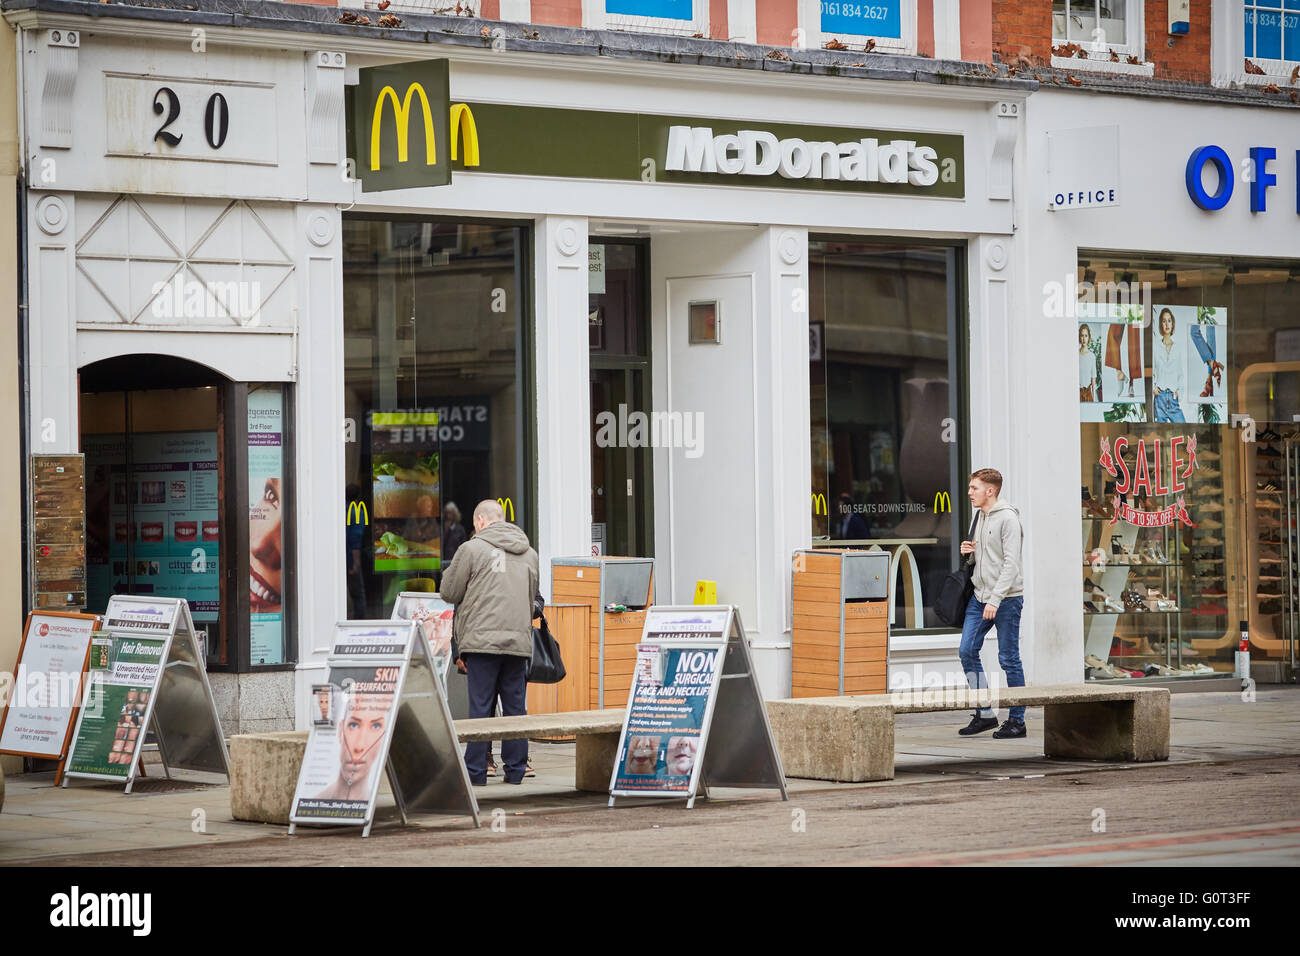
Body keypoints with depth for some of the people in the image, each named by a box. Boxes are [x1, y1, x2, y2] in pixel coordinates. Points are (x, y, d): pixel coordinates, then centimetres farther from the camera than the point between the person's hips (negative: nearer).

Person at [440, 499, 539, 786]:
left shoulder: (472, 549, -1)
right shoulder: (529, 554, 16)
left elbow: (448, 593, 4)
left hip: (483, 640, -4)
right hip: (519, 641, 4)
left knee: (480, 707, -2)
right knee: (515, 707, 8)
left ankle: (475, 771, -1)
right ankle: (515, 769, 10)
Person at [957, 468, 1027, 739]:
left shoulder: (1007, 518, -11)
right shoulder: (981, 518, 15)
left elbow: (1011, 563, -17)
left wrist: (995, 599, -23)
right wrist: (970, 552, 3)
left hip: (1006, 599, -8)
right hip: (980, 596, 8)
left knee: (1009, 659, -3)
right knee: (967, 651, 1)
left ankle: (1016, 720, 4)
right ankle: (985, 714, 9)